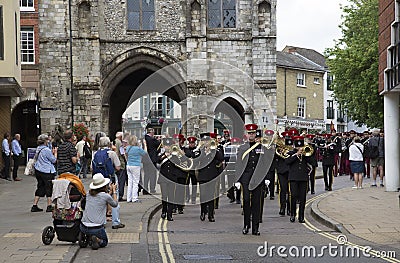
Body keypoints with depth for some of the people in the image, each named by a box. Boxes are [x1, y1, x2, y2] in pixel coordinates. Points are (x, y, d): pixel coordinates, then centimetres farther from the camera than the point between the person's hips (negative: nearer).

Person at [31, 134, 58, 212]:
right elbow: (54, 160, -10)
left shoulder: (38, 149, 8)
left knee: (40, 188, 13)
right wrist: (55, 152, 5)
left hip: (38, 170, 8)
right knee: (49, 188, 1)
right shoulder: (46, 150, -17)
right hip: (46, 171, -8)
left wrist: (52, 152, 15)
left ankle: (34, 206, 11)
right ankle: (49, 206, 4)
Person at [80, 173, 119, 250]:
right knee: (104, 242, 24)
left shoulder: (89, 194, 6)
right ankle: (97, 240, -10)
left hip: (83, 227, 5)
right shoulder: (105, 196, -9)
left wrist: (111, 191, 28)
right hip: (97, 228, -5)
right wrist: (114, 191, 23)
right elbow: (115, 204, 13)